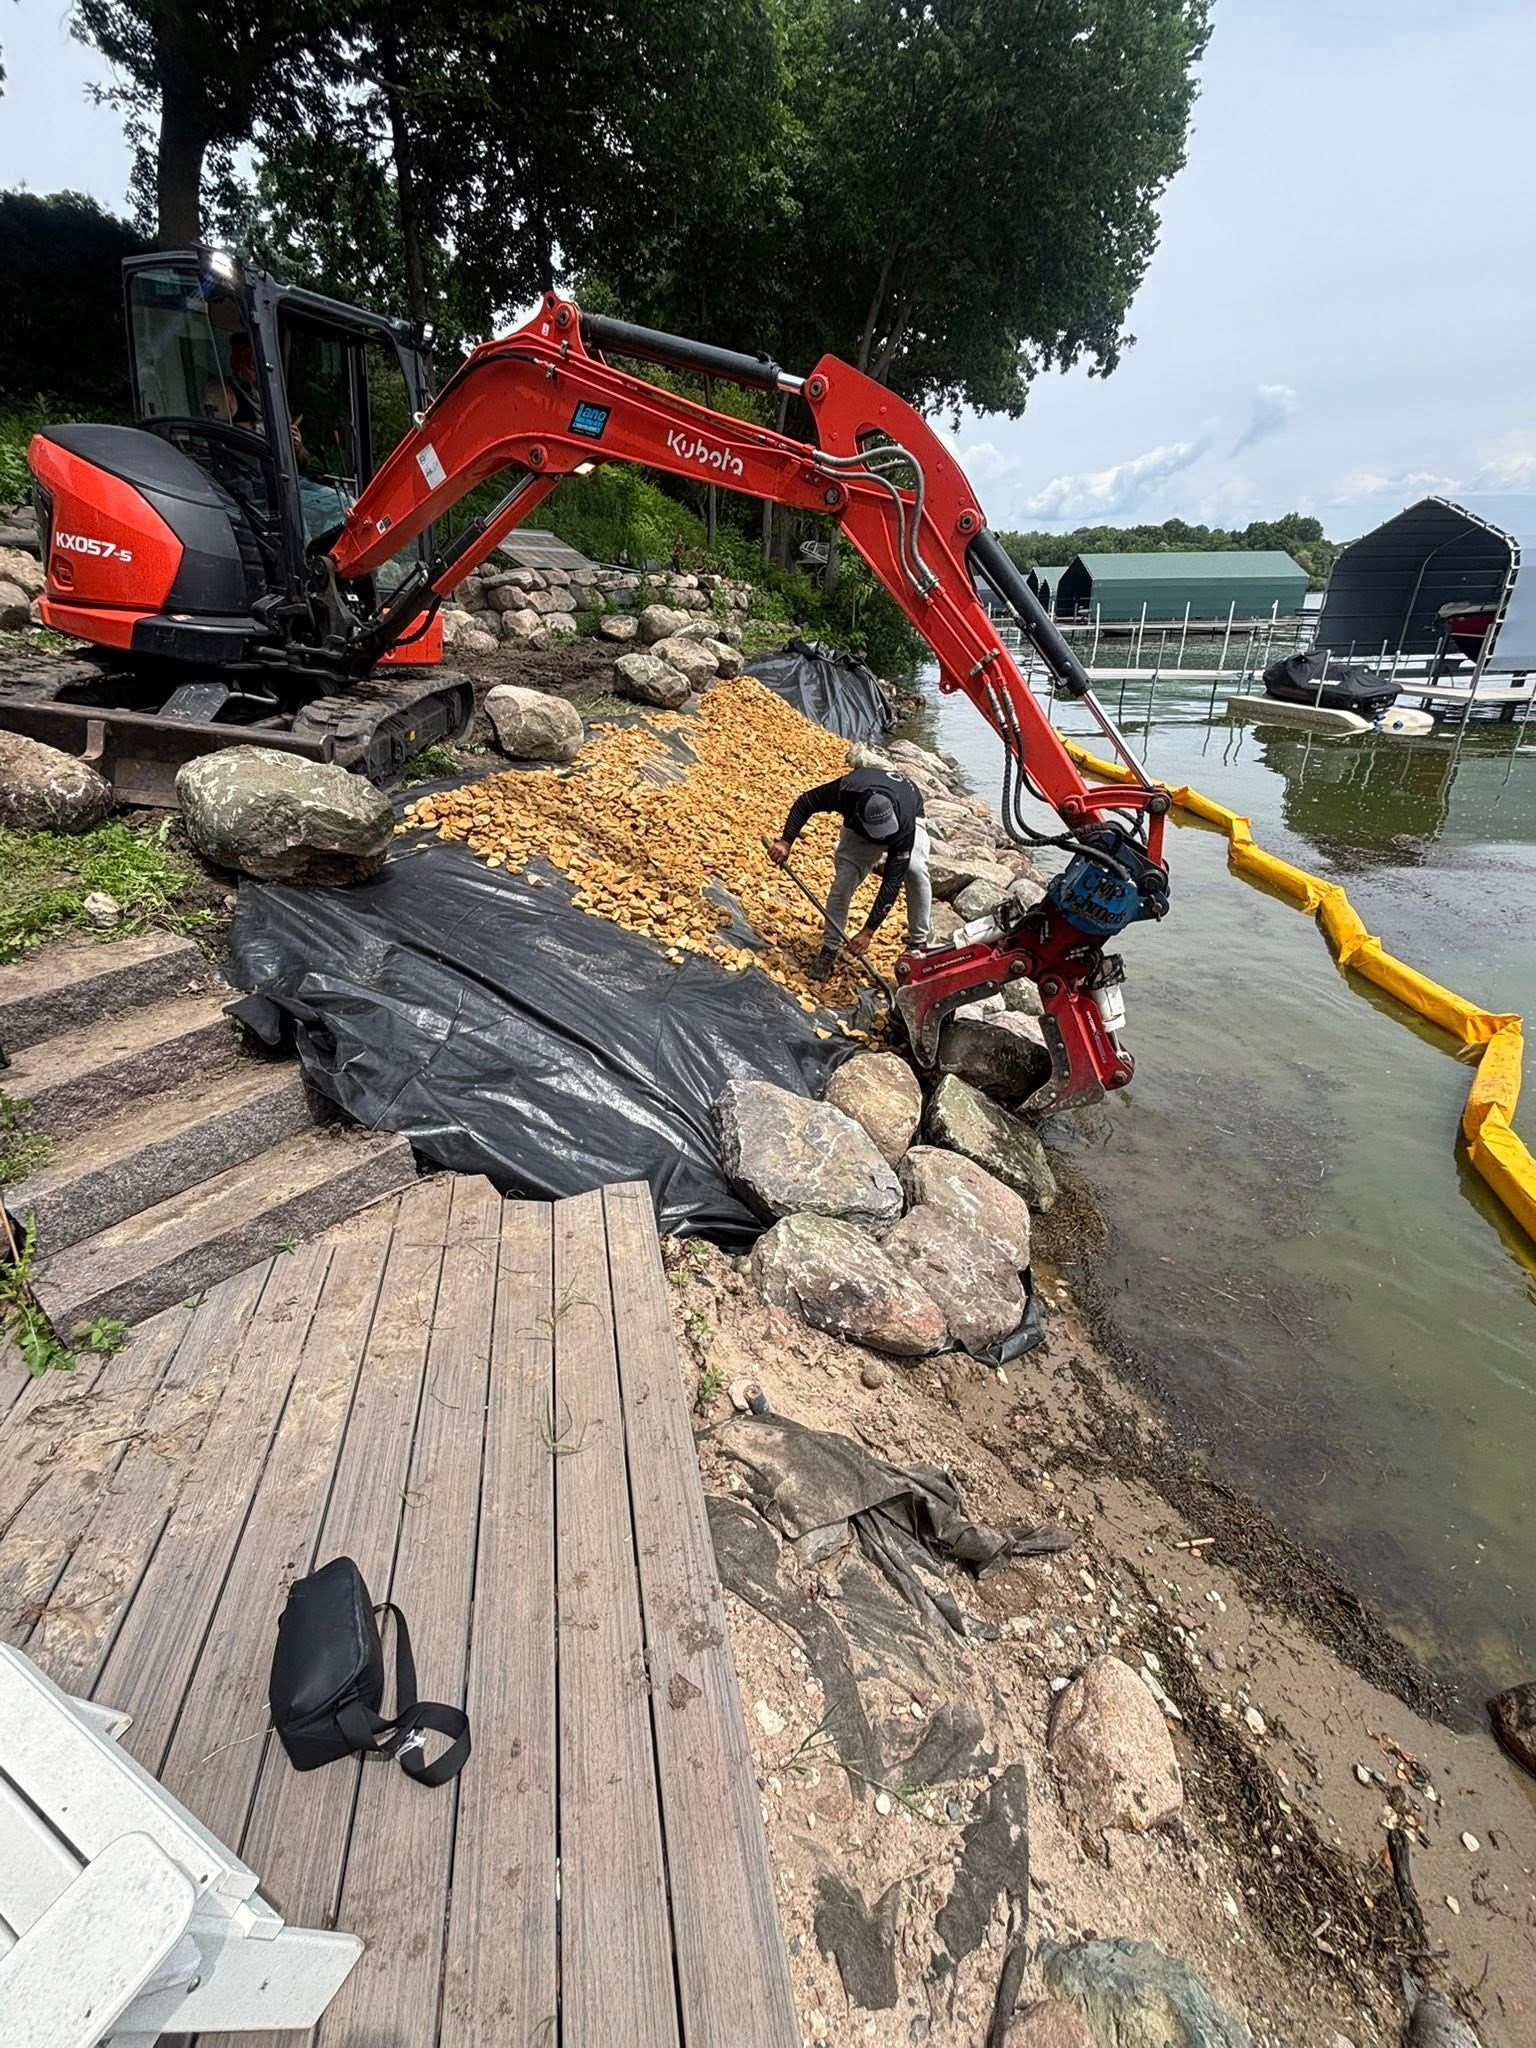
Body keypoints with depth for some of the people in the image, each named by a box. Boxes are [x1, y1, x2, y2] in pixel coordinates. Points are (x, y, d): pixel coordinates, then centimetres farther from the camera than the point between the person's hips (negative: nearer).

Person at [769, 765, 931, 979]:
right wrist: (786, 842, -31)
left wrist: (868, 932, -42)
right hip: (858, 830, 2)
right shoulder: (845, 791, -42)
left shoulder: (904, 826, -45)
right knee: (844, 880, -14)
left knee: (915, 870, -29)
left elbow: (892, 882, -42)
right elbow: (804, 803, -21)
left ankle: (918, 943, -13)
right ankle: (829, 949, 2)